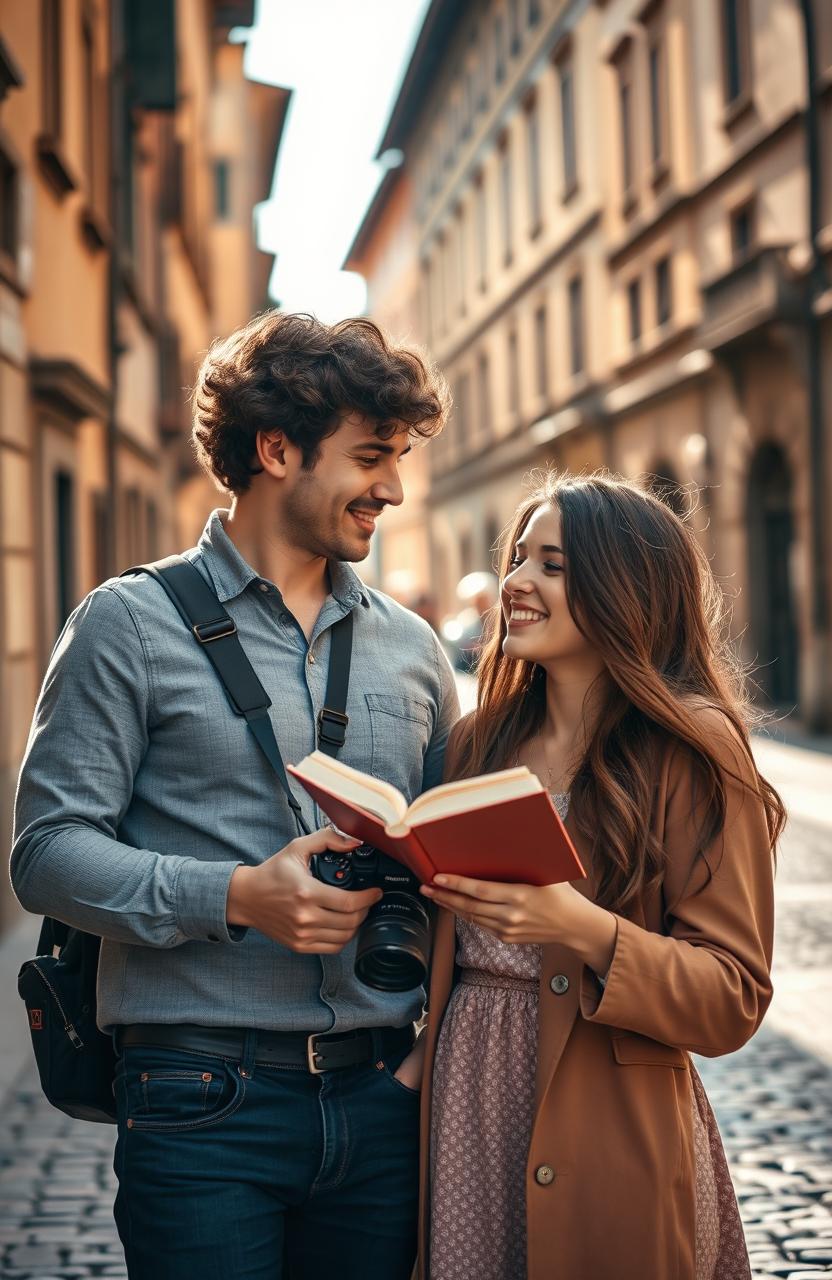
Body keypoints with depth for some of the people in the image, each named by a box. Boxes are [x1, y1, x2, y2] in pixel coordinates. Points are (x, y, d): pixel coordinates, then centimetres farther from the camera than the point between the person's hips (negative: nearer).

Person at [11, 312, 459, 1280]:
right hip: (204, 1105, -4)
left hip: (380, 1103, 4)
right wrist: (236, 897, -19)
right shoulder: (133, 626, 0)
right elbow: (48, 852, -7)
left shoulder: (411, 648, 14)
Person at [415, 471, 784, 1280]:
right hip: (460, 1121, 5)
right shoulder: (480, 741, 9)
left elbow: (733, 1000, -12)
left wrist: (584, 930, -25)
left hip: (607, 1145, -5)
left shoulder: (692, 749, -8)